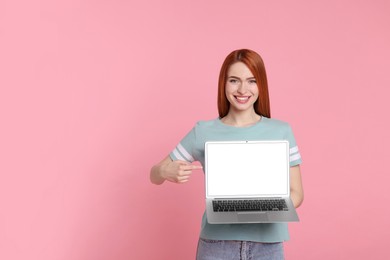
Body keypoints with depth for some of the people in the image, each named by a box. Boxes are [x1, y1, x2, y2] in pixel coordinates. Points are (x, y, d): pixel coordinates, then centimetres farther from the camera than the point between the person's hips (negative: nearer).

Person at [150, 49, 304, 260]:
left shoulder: (281, 131, 0)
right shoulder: (203, 132, -2)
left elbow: (296, 193, 4)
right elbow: (155, 175, 4)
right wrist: (166, 172, -18)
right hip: (216, 243, 0)